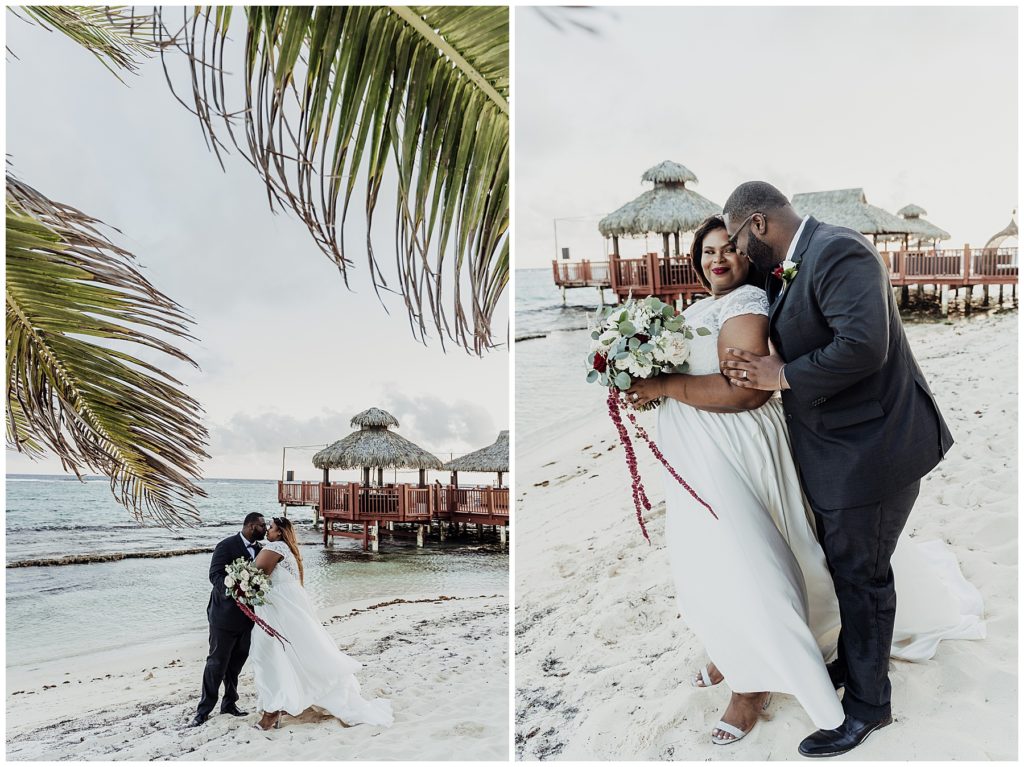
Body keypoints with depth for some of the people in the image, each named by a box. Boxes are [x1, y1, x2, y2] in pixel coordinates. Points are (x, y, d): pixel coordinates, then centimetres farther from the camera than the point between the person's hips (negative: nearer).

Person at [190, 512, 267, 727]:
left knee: (237, 661, 15)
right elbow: (215, 574, -21)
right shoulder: (227, 546, -13)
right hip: (225, 613, -6)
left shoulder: (259, 549, 8)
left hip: (247, 615, 6)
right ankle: (204, 709, 13)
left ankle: (229, 703, 29)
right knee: (217, 662, 1)